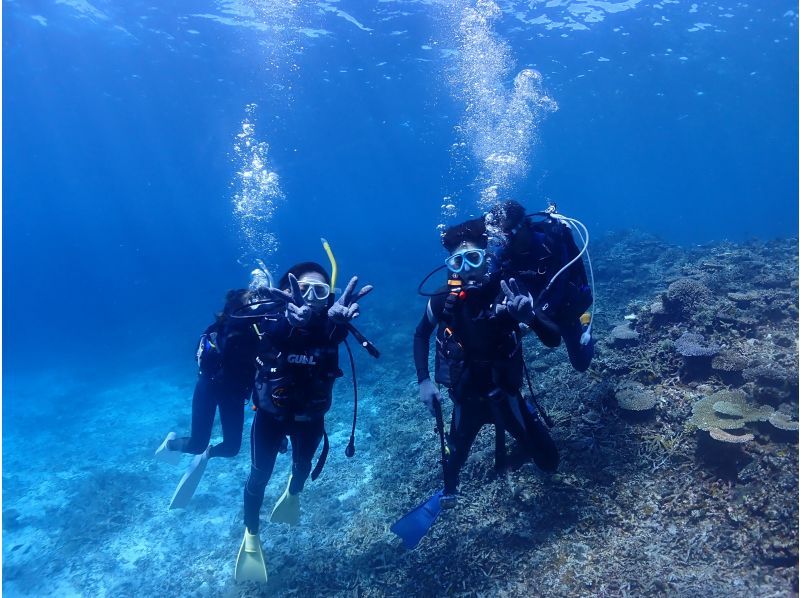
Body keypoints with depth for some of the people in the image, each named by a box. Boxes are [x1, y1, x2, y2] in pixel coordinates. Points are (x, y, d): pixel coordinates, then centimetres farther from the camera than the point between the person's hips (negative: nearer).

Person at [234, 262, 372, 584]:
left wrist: (337, 318, -75)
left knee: (303, 467, 22)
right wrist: (295, 320, -75)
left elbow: (335, 332, -50)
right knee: (260, 475, 11)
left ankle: (293, 492, 60)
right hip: (271, 414, -1)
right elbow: (276, 336, -51)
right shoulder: (274, 322, -27)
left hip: (309, 417, 2)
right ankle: (251, 535, 39)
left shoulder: (329, 328, -25)